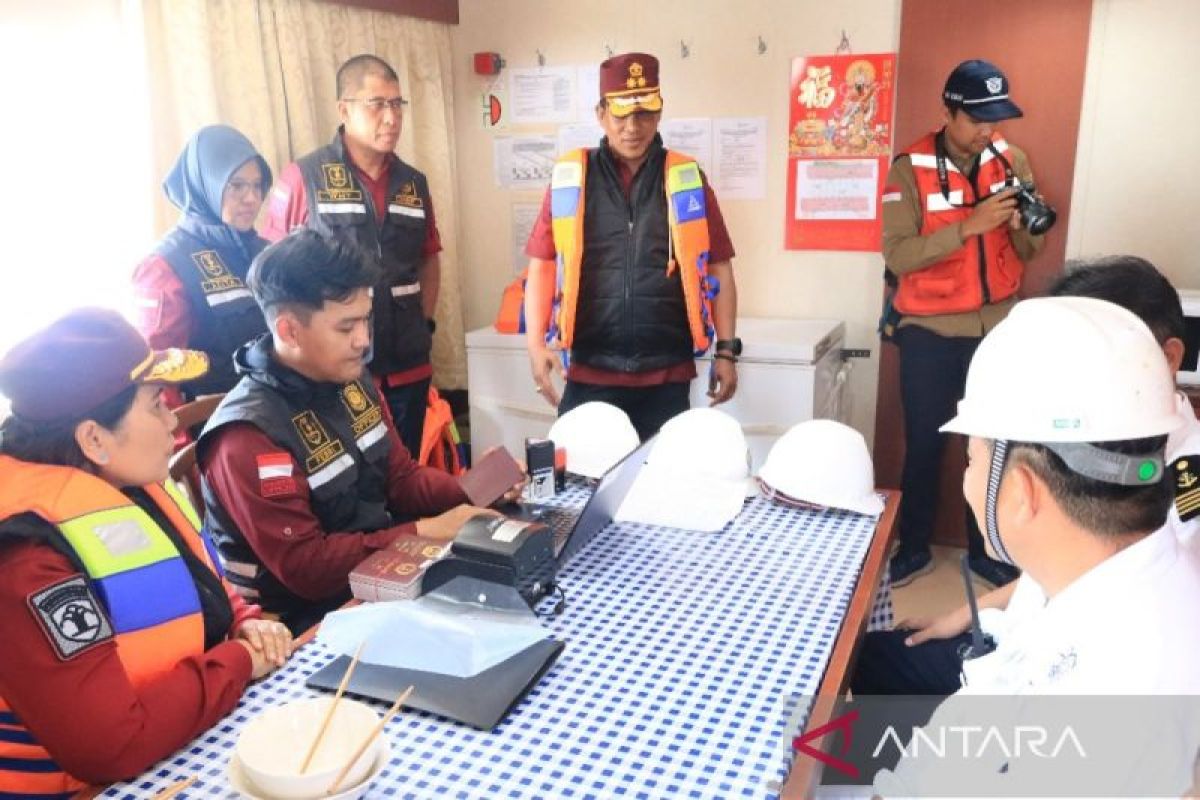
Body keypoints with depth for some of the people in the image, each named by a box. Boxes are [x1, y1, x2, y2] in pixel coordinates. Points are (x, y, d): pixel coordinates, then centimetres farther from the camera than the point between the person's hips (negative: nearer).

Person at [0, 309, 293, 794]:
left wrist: (245, 624, -3)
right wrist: (238, 661, -18)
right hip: (100, 785, -8)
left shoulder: (132, 488, 1)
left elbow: (196, 592, 17)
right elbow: (113, 747, -31)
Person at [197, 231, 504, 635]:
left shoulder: (351, 380, 0)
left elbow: (401, 476, 7)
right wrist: (425, 532, -24)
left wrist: (472, 491, -10)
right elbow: (305, 568, -22)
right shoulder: (247, 437, -23)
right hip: (313, 617, -7)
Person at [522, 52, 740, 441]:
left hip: (667, 374, 1)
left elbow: (718, 268, 6)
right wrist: (536, 343, -6)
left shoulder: (687, 180, 5)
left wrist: (726, 350, 2)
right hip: (589, 373, 0)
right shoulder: (570, 179, 3)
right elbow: (542, 265, 4)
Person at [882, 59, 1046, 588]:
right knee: (924, 444, 7)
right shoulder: (910, 168, -10)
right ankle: (914, 548, 24)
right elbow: (897, 255, -20)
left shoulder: (1011, 161, 2)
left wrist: (1022, 225, -18)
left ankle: (984, 549, 27)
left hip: (1000, 328, 3)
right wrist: (970, 225, -28)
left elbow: (1028, 251, 4)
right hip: (931, 332, -3)